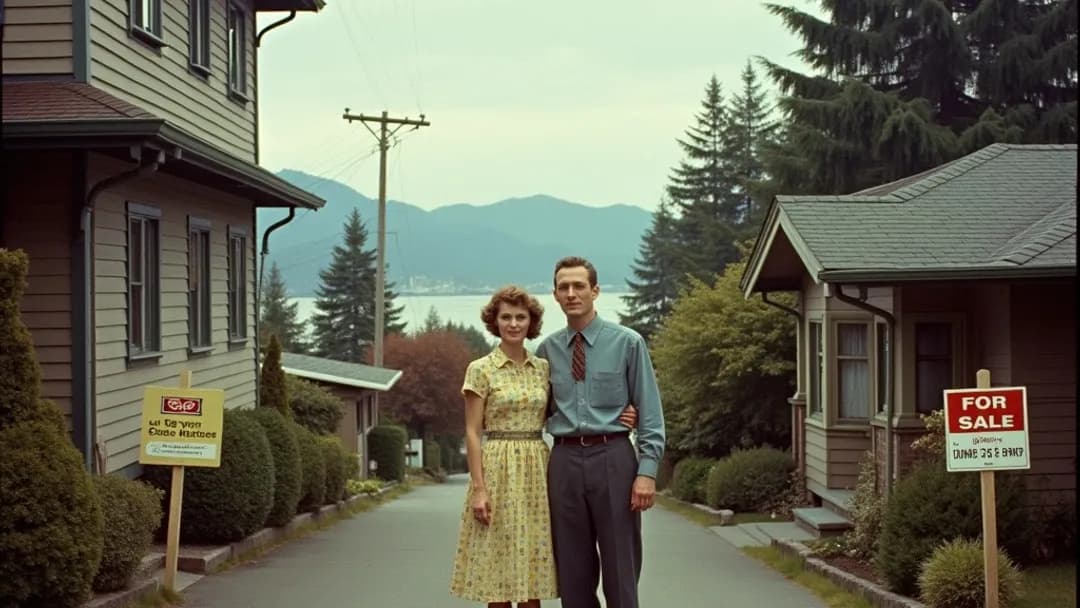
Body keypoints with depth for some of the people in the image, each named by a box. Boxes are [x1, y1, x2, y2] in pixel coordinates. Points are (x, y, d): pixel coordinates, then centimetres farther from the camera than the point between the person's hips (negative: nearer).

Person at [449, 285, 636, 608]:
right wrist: (478, 487, -14)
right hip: (498, 471, -4)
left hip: (536, 473, 4)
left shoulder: (543, 368, 9)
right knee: (497, 569, -1)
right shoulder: (481, 369, -3)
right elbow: (472, 432, -6)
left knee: (532, 568, 6)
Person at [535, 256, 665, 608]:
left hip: (612, 458, -3)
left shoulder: (627, 342, 1)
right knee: (573, 572, 7)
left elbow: (650, 412, -2)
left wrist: (647, 471, -11)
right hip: (564, 461, 3)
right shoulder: (547, 350, 10)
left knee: (620, 569, 0)